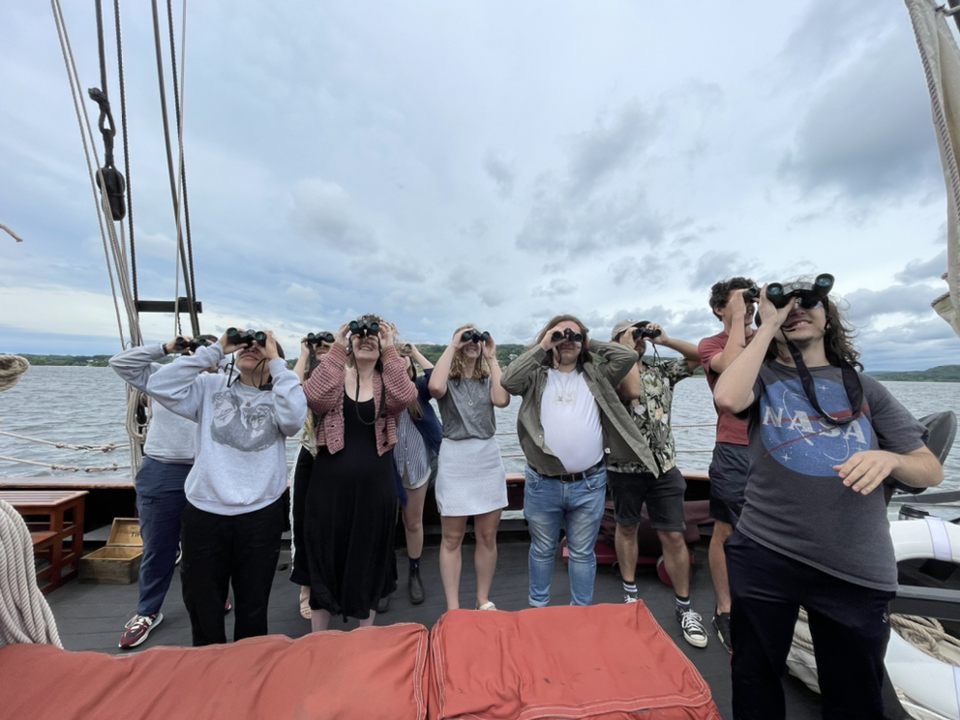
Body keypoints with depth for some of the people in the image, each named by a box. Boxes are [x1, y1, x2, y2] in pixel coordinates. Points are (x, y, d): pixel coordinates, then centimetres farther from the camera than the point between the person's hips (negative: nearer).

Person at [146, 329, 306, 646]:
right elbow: (159, 386, -5)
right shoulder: (211, 387, 6)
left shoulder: (277, 396, -1)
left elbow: (294, 418, -21)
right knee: (201, 605, 20)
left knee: (252, 608, 17)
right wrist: (215, 349, -4)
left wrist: (276, 361, -13)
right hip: (203, 513, 2)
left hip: (260, 516, -1)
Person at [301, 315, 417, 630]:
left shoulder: (387, 380, 3)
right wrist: (336, 349, -19)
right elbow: (314, 397, -18)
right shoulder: (335, 373, 2)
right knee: (325, 557, 12)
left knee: (370, 559, 15)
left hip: (374, 484, 1)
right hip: (331, 481, 0)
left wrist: (390, 351, -20)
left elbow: (405, 397, -18)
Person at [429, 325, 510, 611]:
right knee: (452, 538, 8)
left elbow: (503, 399, -13)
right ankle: (453, 607, 24)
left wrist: (492, 358, -7)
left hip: (488, 457, 3)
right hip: (455, 458, -3)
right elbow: (435, 387, -26)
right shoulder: (447, 379, -1)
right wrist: (452, 345, -16)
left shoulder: (487, 379, 7)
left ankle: (484, 600, 32)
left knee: (487, 536, 13)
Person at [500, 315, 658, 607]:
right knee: (542, 550, 19)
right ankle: (538, 608, 41)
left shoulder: (595, 375, 7)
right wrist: (541, 347, -11)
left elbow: (628, 355, -4)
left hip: (589, 484, 1)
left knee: (583, 553, 18)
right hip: (543, 484, 0)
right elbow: (508, 381, -16)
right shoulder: (537, 376, 2)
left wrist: (591, 345, 3)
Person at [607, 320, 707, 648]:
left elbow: (698, 356, 7)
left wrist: (664, 339, -1)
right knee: (627, 528, 15)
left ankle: (684, 607, 23)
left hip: (664, 465, 3)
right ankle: (630, 593, 33)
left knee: (673, 536, 6)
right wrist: (627, 349, -15)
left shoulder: (662, 370, 9)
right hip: (626, 466, -3)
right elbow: (633, 390, -24)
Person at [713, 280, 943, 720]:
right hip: (764, 555, -1)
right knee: (755, 679, 17)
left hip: (856, 570, 2)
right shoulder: (763, 377, 0)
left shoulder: (863, 387, 7)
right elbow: (727, 399, -24)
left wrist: (889, 459, -18)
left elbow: (931, 469, 6)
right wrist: (767, 326, -13)